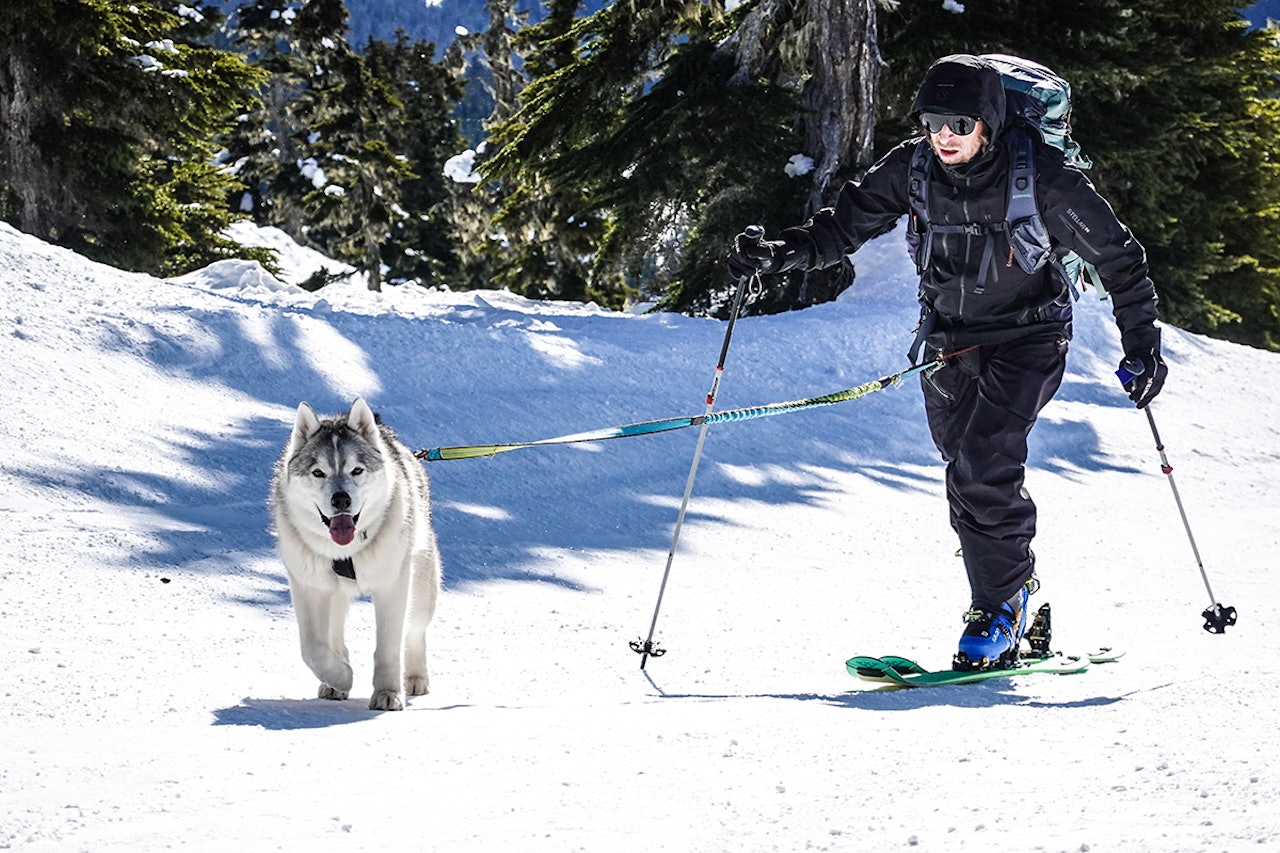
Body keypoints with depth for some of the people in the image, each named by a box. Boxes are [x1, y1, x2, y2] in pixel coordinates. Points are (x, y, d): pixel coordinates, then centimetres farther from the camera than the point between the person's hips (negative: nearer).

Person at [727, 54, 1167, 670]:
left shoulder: (1043, 178, -20)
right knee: (972, 481, 8)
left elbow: (1117, 257, -11)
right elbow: (842, 225, -3)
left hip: (1026, 341, -5)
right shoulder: (912, 170, -10)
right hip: (948, 341, 5)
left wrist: (1142, 344, -14)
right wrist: (777, 254, -21)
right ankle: (1017, 620, 26)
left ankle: (1003, 604, -7)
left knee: (981, 468, -22)